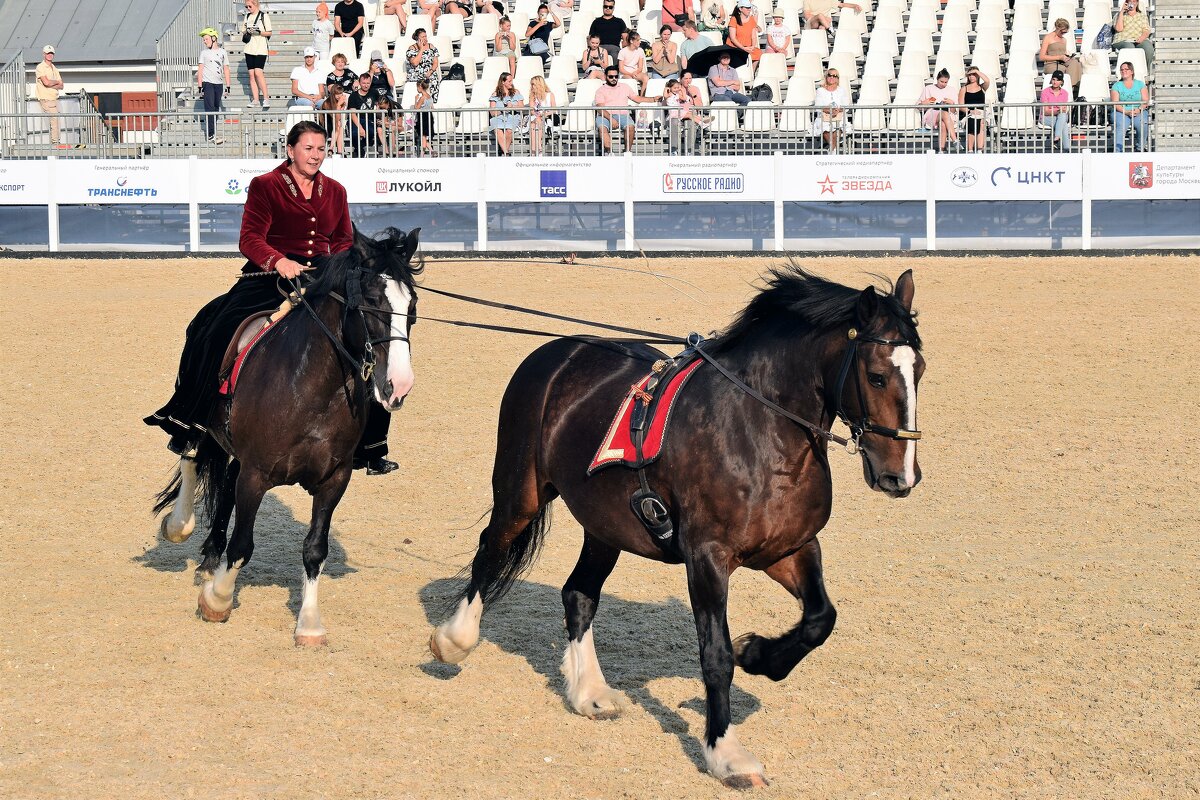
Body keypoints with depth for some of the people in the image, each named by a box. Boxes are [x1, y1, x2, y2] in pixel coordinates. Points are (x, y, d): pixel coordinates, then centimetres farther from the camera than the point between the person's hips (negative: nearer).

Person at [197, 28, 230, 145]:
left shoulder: (222, 52, 10)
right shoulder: (204, 52, 4)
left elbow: (226, 69, 12)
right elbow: (200, 70, 2)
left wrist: (227, 86, 8)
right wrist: (200, 86, -6)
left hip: (219, 84, 3)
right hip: (208, 83, -3)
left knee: (216, 108, 6)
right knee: (210, 109, -11)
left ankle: (210, 131, 15)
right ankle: (211, 135, -16)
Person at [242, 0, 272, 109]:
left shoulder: (264, 16, -1)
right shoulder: (247, 16, 14)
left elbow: (269, 33, -1)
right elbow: (243, 32, 18)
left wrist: (259, 32, -17)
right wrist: (246, 32, -4)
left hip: (260, 48, -5)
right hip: (249, 48, 5)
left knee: (258, 72, -16)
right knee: (251, 74, 2)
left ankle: (265, 98, -13)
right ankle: (255, 99, 6)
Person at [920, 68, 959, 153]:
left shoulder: (951, 91, 19)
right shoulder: (928, 89, 17)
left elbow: (954, 112, 15)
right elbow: (918, 105, 17)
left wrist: (952, 103, -6)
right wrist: (924, 103, -5)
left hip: (949, 116, 1)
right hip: (930, 116, -1)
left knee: (942, 124, -40)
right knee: (945, 114, -38)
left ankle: (941, 149, -49)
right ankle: (955, 140, -51)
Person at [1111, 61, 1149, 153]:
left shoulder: (1140, 84, 13)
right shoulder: (1117, 86, 10)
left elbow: (1146, 101, 5)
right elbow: (1115, 104, 0)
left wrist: (1139, 110, -16)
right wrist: (1127, 112, -17)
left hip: (1139, 112, 1)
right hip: (1121, 112, -1)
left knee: (1142, 124, -32)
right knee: (1121, 126, -34)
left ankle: (1140, 148, -14)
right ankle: (1117, 151, -42)